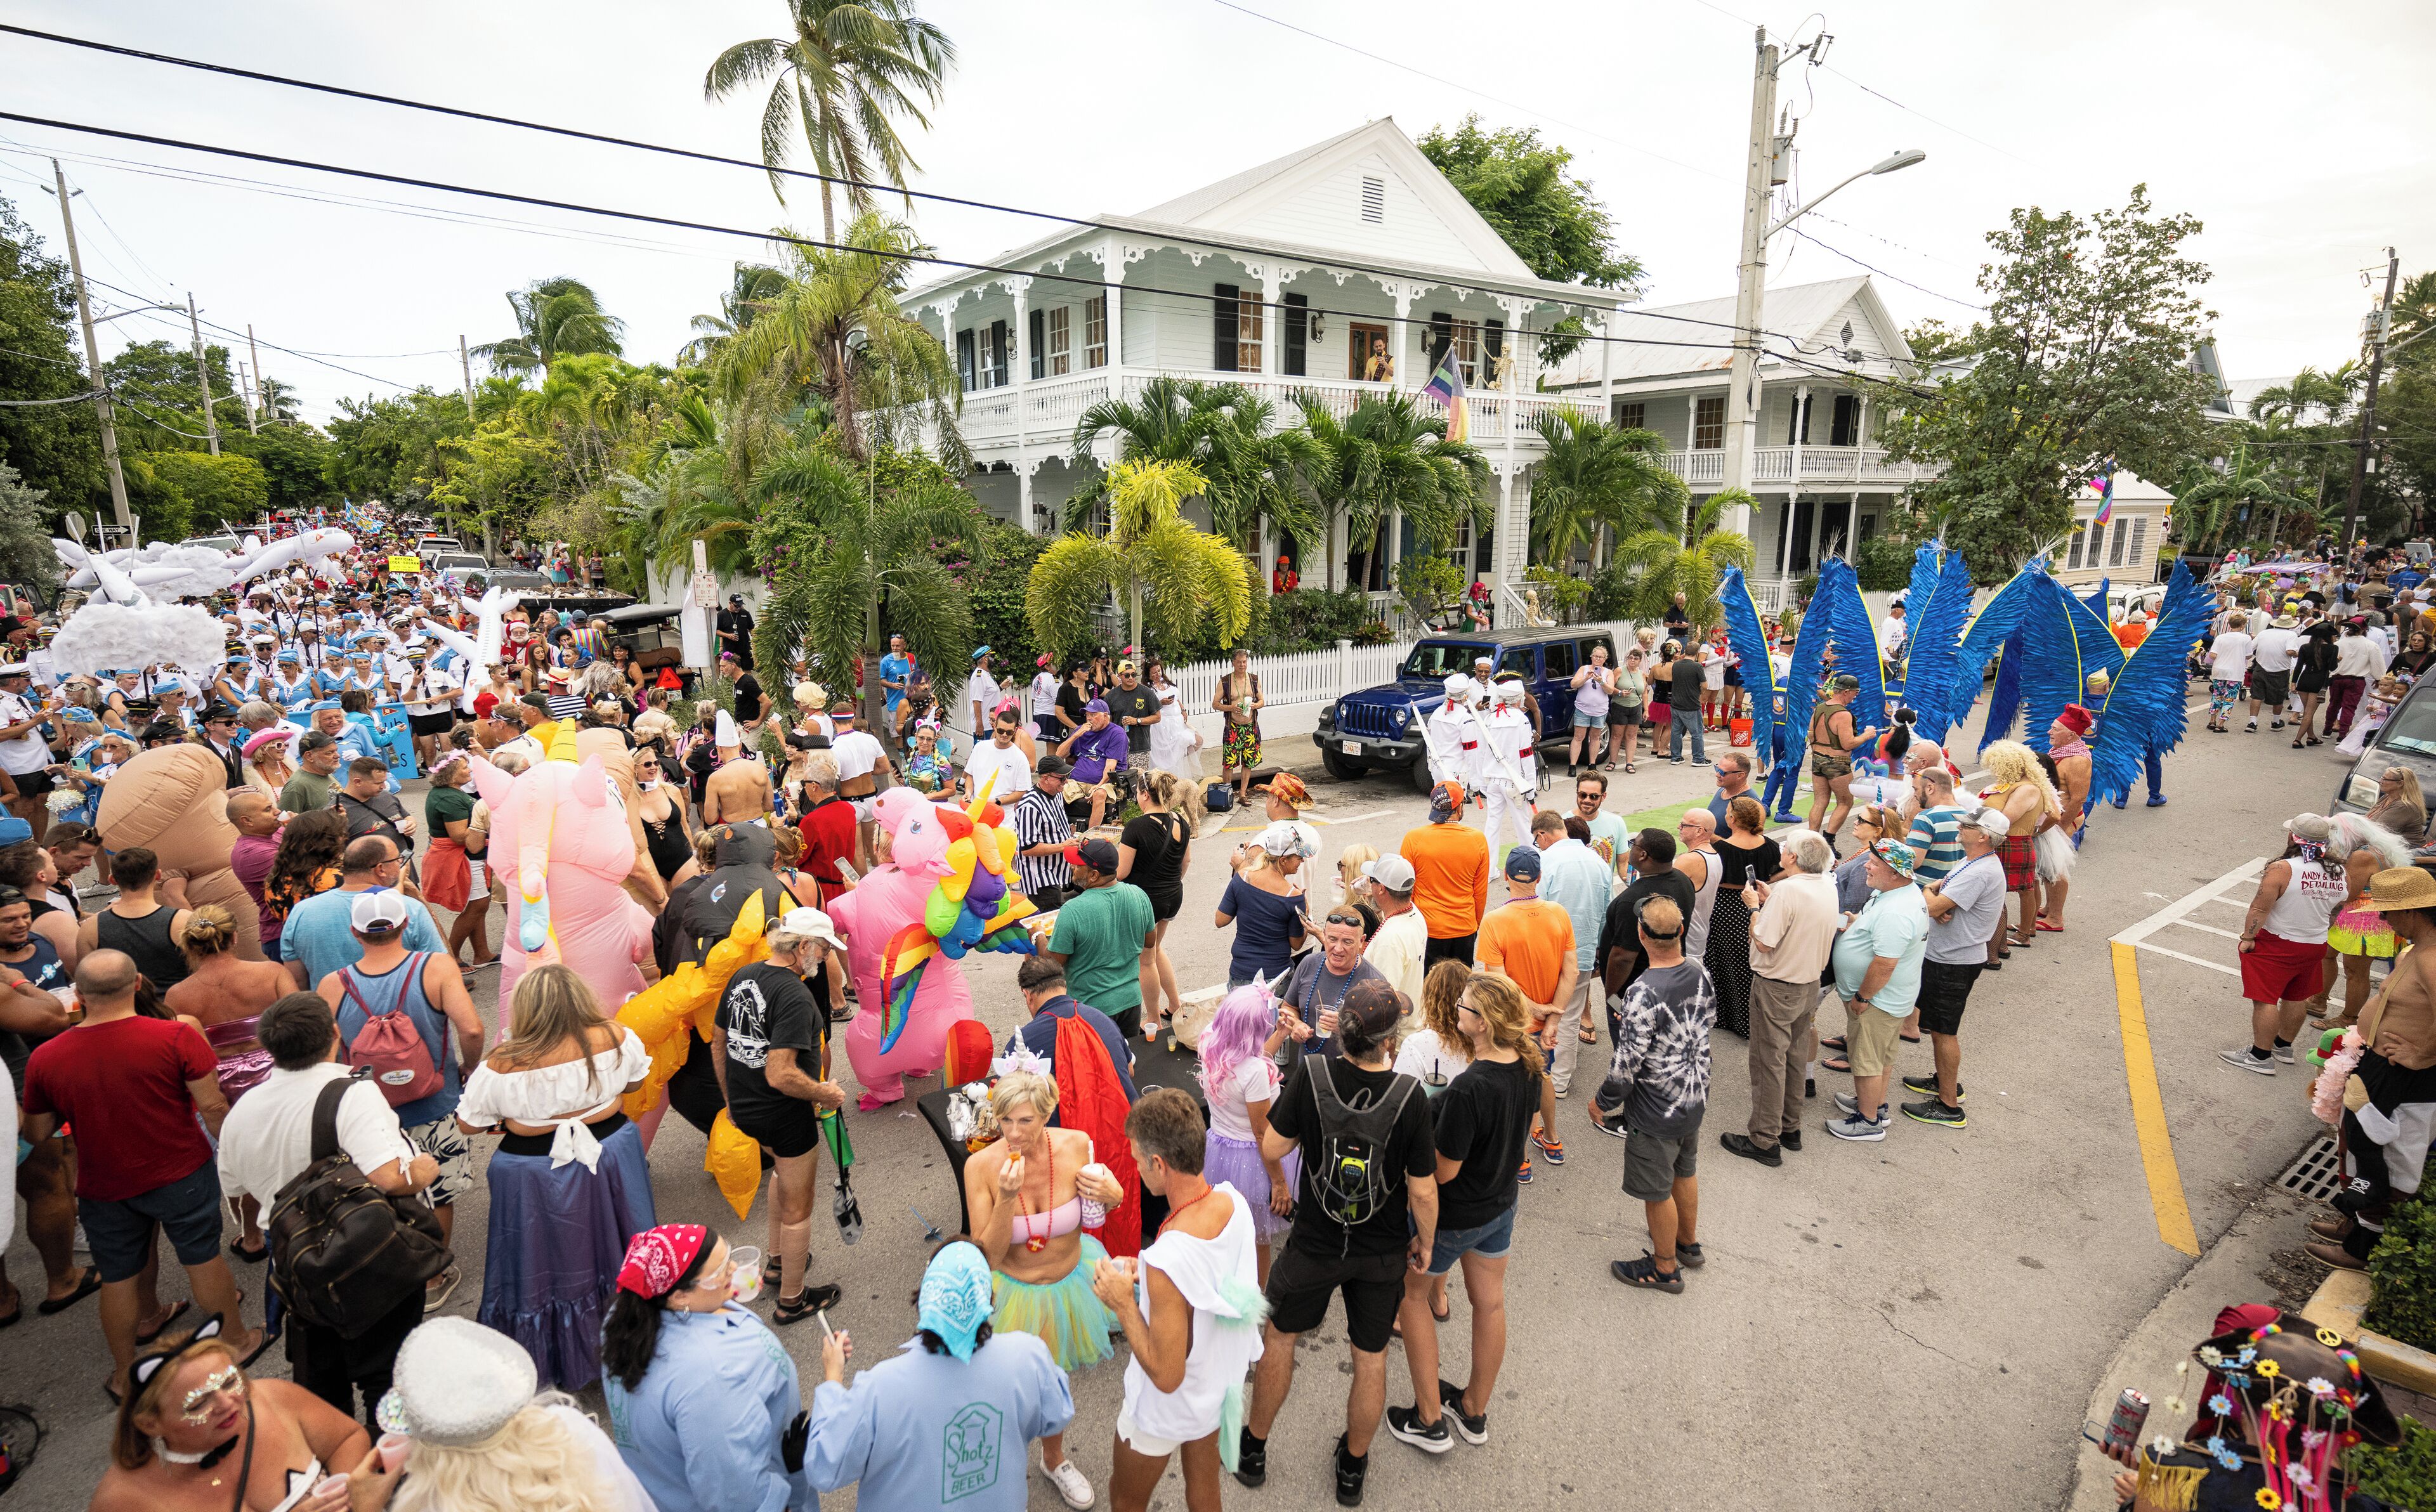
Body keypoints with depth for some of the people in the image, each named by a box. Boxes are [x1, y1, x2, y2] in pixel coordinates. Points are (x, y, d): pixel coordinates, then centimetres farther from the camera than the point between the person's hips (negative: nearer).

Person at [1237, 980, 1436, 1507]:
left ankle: (1253, 1450, 42)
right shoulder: (1409, 1096, -24)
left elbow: (1272, 1149, -13)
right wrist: (1425, 1241, 3)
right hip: (1383, 1252, 0)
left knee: (1279, 1336, 24)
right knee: (1371, 1359, 21)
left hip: (1314, 1244, 1)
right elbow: (1423, 1191, -16)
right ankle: (1353, 1468, 42)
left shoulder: (1310, 1074, -23)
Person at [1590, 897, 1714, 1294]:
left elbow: (1627, 1063, -27)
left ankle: (1665, 1268, 34)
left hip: (1656, 1113, -8)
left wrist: (1602, 1103, -9)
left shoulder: (1643, 995, -33)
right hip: (1695, 1099, 8)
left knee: (1657, 1192, 14)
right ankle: (1688, 1243, 50)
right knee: (1685, 1172, 29)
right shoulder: (1699, 971, -10)